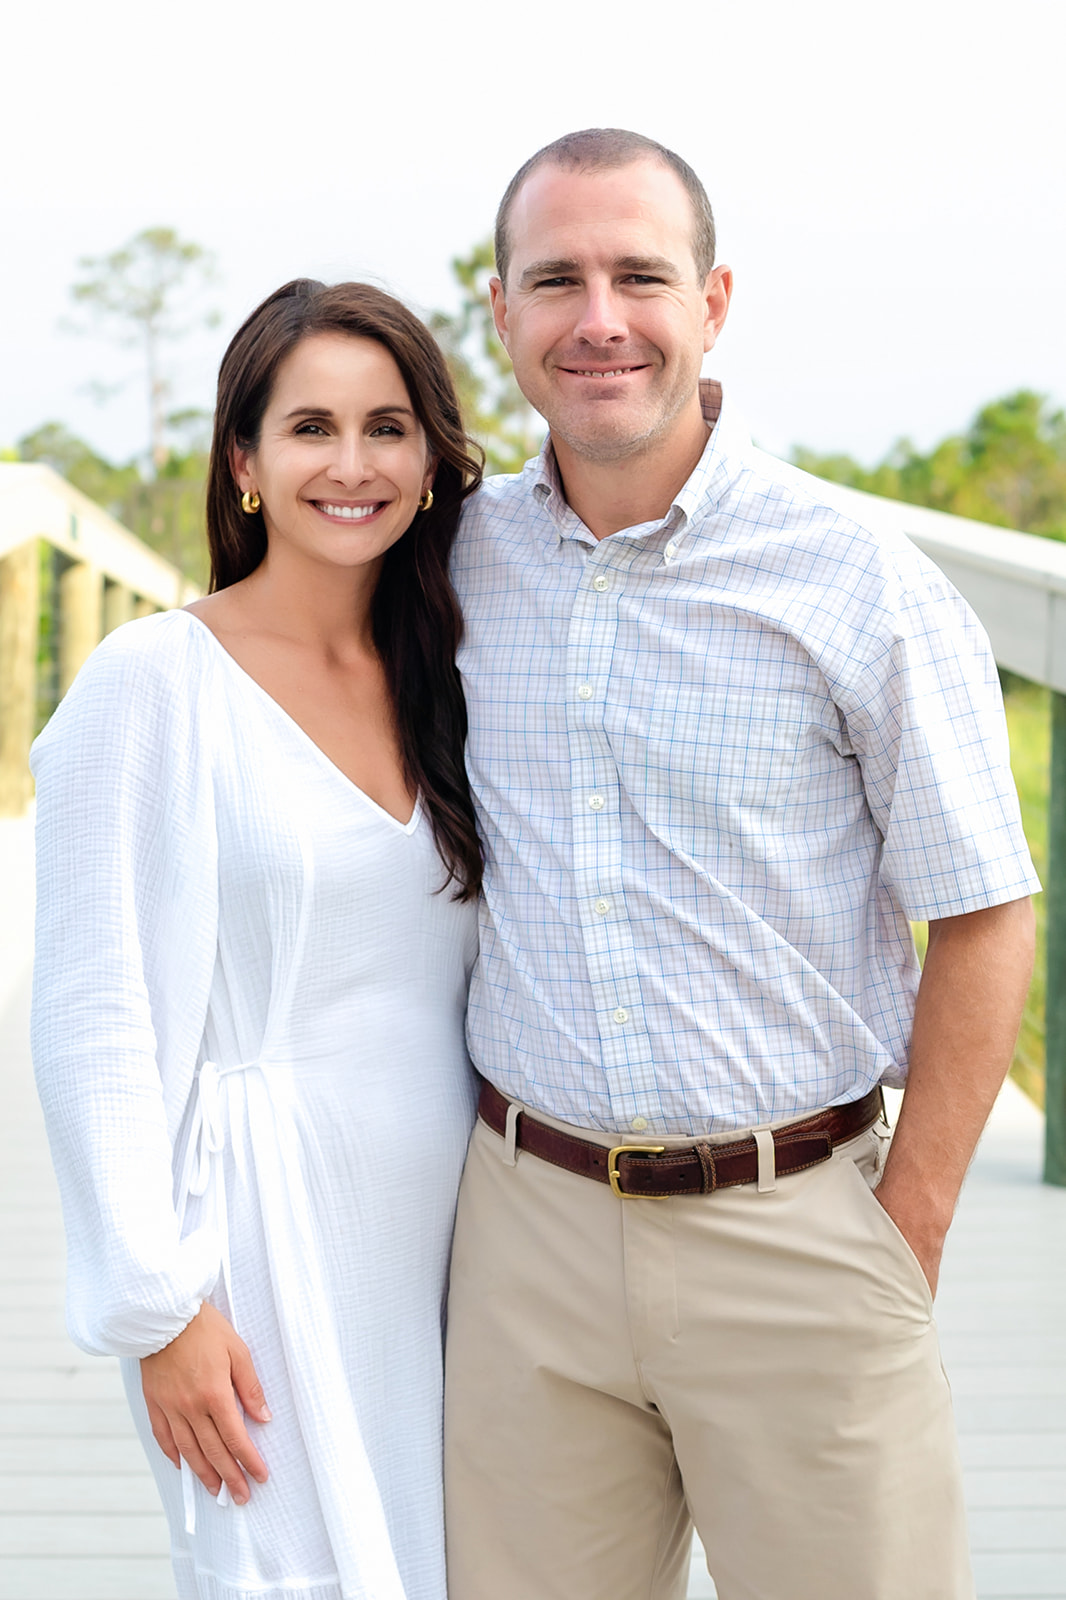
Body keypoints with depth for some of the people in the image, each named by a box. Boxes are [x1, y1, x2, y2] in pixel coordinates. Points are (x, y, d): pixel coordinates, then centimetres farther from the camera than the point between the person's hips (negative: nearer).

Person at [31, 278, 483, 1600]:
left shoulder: (442, 686, 10)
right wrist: (159, 1305, -12)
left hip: (447, 1229, 6)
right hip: (262, 1229, -5)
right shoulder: (153, 681, -8)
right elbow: (91, 1024, -9)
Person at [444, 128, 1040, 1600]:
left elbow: (982, 925, -3)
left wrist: (904, 1243, -6)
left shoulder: (865, 587, -9)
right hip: (529, 1219, 3)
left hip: (793, 1225, -3)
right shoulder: (461, 560, 3)